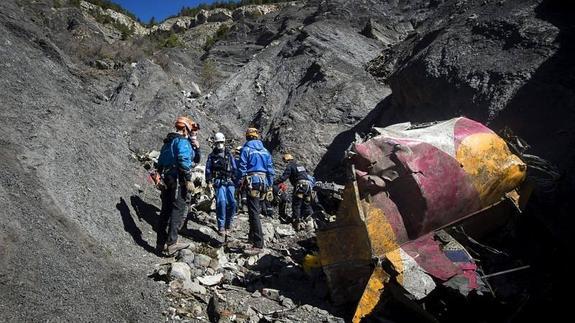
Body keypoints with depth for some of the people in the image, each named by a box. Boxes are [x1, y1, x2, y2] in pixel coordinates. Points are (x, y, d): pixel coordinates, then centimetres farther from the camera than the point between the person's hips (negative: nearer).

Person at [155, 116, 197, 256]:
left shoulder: (167, 142, 21)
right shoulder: (182, 141, -8)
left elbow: (160, 162, 23)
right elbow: (183, 161, -21)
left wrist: (161, 176, 28)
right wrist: (188, 180, -20)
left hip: (166, 180, 9)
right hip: (178, 180, -9)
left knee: (166, 210, 12)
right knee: (179, 209, -8)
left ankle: (161, 243, 17)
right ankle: (171, 243, -12)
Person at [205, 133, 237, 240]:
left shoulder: (229, 155, 18)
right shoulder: (211, 156, 15)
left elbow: (234, 169, 17)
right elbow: (208, 169, 11)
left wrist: (236, 181, 10)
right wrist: (209, 181, 0)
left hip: (230, 181, 2)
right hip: (218, 181, -2)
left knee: (232, 203, -11)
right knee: (221, 202, -19)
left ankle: (228, 225, 5)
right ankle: (221, 226, -15)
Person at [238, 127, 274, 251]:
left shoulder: (246, 149, -1)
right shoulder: (265, 151, 14)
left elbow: (242, 168, -6)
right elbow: (270, 170, 12)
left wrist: (240, 184, -1)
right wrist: (269, 185, 16)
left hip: (252, 182, -6)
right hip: (264, 182, 6)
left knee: (254, 213, -7)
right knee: (256, 211, 19)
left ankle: (258, 243, -12)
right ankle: (252, 237, 32)